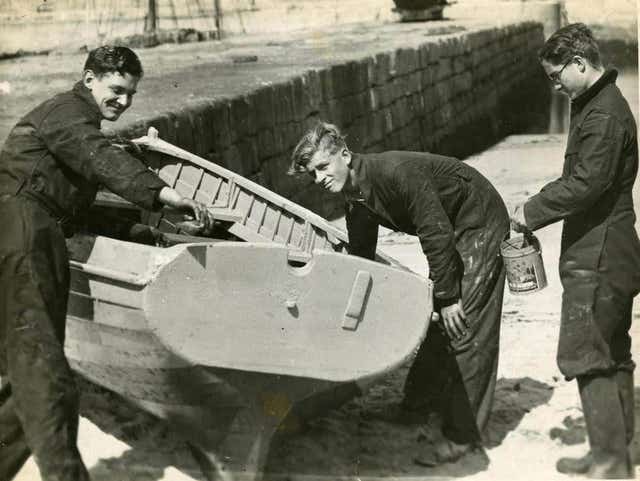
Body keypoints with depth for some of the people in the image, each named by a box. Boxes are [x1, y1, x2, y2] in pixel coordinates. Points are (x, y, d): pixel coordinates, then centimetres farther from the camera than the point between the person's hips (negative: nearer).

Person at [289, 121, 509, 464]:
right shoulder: (355, 196, -2)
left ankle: (462, 434, -6)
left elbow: (436, 233, -29)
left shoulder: (396, 172, -31)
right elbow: (360, 256, 10)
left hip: (479, 224, -9)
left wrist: (447, 297, -22)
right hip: (452, 233, 9)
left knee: (464, 329, -10)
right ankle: (423, 398, 32)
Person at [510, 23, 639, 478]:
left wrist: (532, 213, -14)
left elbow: (585, 184, -24)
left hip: (596, 257, -10)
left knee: (584, 355, -5)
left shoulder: (603, 115, -18)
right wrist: (538, 204, 8)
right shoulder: (600, 104, 14)